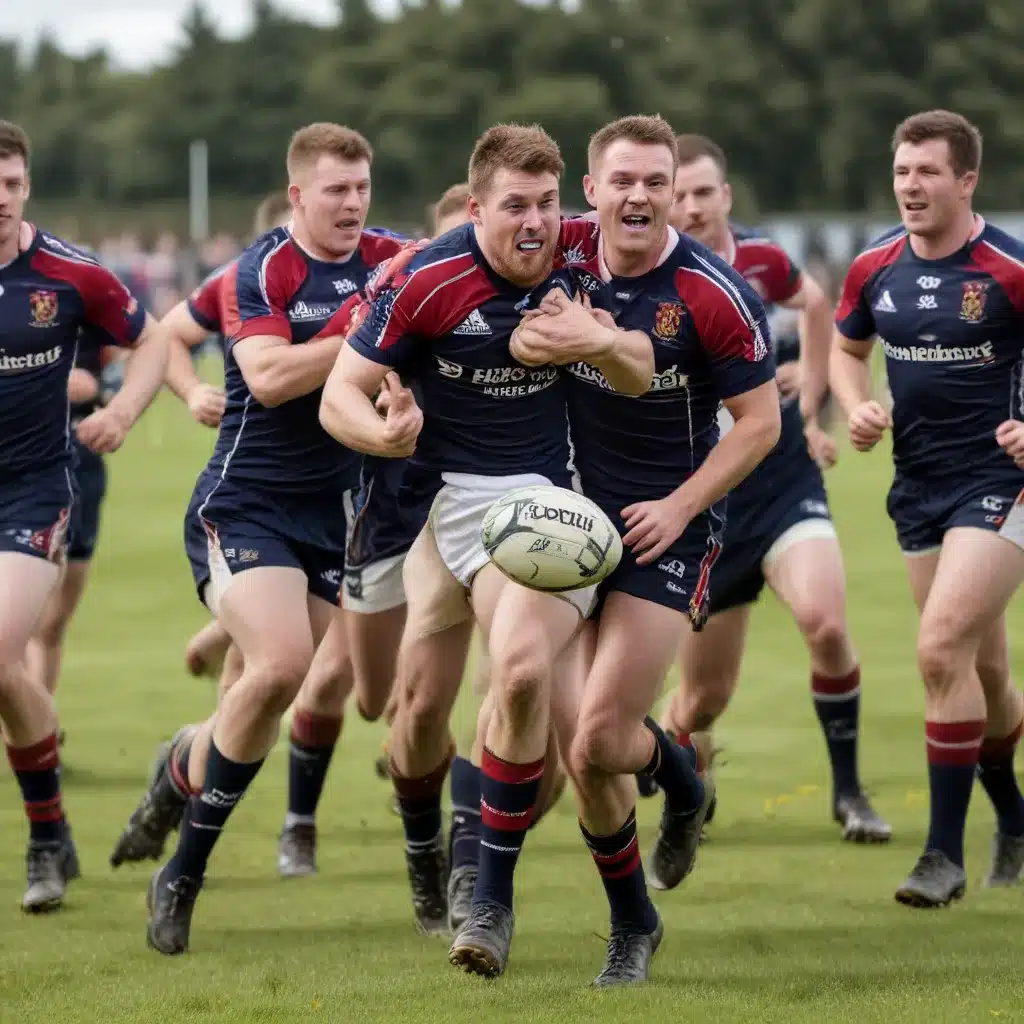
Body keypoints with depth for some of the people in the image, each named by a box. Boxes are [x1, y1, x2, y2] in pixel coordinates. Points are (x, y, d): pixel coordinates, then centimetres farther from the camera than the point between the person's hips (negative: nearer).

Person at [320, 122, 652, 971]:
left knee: (521, 668, -25)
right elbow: (340, 394, -10)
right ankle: (424, 857, 38)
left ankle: (493, 898, -14)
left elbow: (642, 377, 6)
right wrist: (380, 431, -33)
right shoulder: (429, 281, -13)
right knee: (421, 702, 4)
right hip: (439, 497, 0)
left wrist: (603, 342, -17)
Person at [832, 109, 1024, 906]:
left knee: (943, 649, -19)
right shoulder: (875, 269, 3)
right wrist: (858, 407, 0)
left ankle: (946, 853, -13)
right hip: (919, 486, 6)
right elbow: (848, 348, 20)